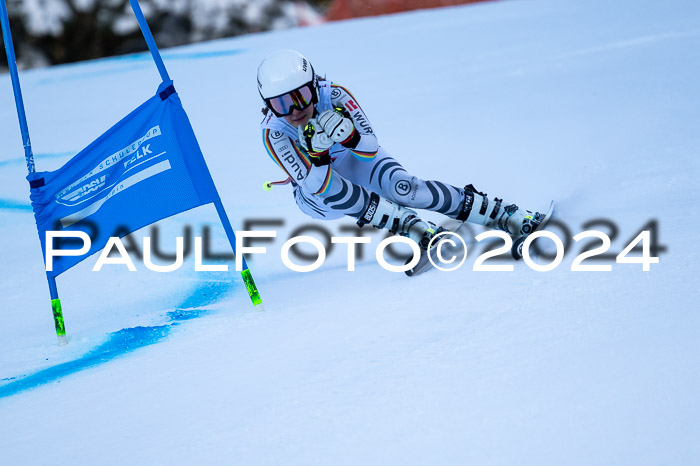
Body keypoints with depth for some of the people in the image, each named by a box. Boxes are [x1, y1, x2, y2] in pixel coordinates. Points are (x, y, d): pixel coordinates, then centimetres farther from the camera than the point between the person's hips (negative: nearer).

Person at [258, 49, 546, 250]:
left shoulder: (334, 97, -27)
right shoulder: (273, 132, -30)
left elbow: (370, 150, -26)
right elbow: (316, 185, -33)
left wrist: (348, 135, -46)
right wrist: (317, 154, -52)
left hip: (356, 159, 0)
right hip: (316, 198, 0)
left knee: (402, 188, -29)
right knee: (330, 190, -37)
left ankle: (506, 215, -25)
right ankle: (420, 231, -33)